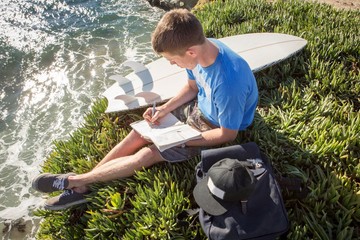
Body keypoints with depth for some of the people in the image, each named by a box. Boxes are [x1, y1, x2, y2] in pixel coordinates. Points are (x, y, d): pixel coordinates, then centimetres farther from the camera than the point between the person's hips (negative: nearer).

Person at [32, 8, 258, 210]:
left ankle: (74, 181, 1)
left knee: (146, 155, -13)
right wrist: (165, 109, -9)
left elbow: (228, 134, -24)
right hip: (197, 107, 7)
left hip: (213, 128, -7)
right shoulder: (199, 47, -16)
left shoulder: (228, 82, -39)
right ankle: (81, 185, 5)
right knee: (140, 132, -2)